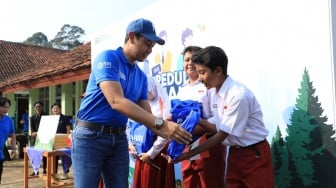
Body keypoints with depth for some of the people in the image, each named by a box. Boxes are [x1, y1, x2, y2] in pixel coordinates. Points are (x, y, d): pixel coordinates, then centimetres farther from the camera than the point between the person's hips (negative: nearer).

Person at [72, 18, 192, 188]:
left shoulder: (141, 77, 9)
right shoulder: (107, 58, -12)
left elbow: (147, 115, 6)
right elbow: (117, 102, -26)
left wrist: (170, 134, -13)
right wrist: (161, 124, -31)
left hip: (119, 138, 7)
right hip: (90, 135, -6)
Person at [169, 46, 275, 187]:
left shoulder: (239, 95, -25)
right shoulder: (213, 92, 0)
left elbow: (222, 135, -21)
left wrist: (188, 154, -18)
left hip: (254, 154, -7)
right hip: (234, 153, 7)